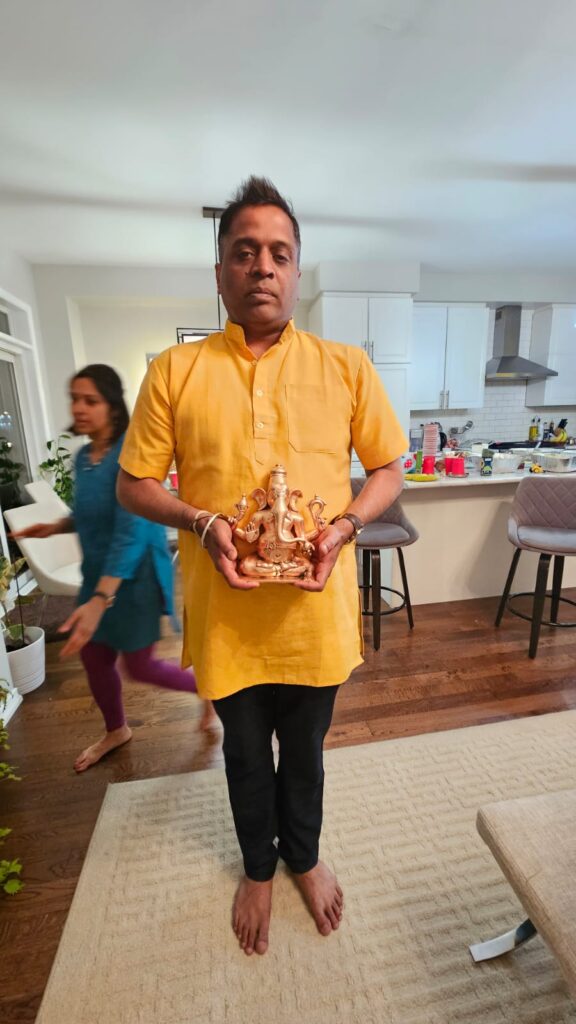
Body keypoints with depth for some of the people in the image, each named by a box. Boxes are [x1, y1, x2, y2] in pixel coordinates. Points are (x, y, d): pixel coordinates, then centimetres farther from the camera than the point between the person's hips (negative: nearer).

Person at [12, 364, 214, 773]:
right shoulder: (83, 456, 3)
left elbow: (131, 531, -30)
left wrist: (100, 600, -36)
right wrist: (57, 526, -1)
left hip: (136, 574, -8)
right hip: (98, 571, 8)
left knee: (139, 666, 6)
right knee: (93, 657, 18)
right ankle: (116, 730, 45)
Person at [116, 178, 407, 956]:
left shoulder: (347, 367, 0)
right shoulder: (175, 371, -1)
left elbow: (389, 469, 4)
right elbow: (133, 485, 1)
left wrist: (344, 527, -14)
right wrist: (200, 523, -16)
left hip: (317, 608, 1)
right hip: (225, 610, 0)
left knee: (304, 749, 24)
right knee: (246, 753, 23)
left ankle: (304, 857, 57)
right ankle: (258, 869, 55)